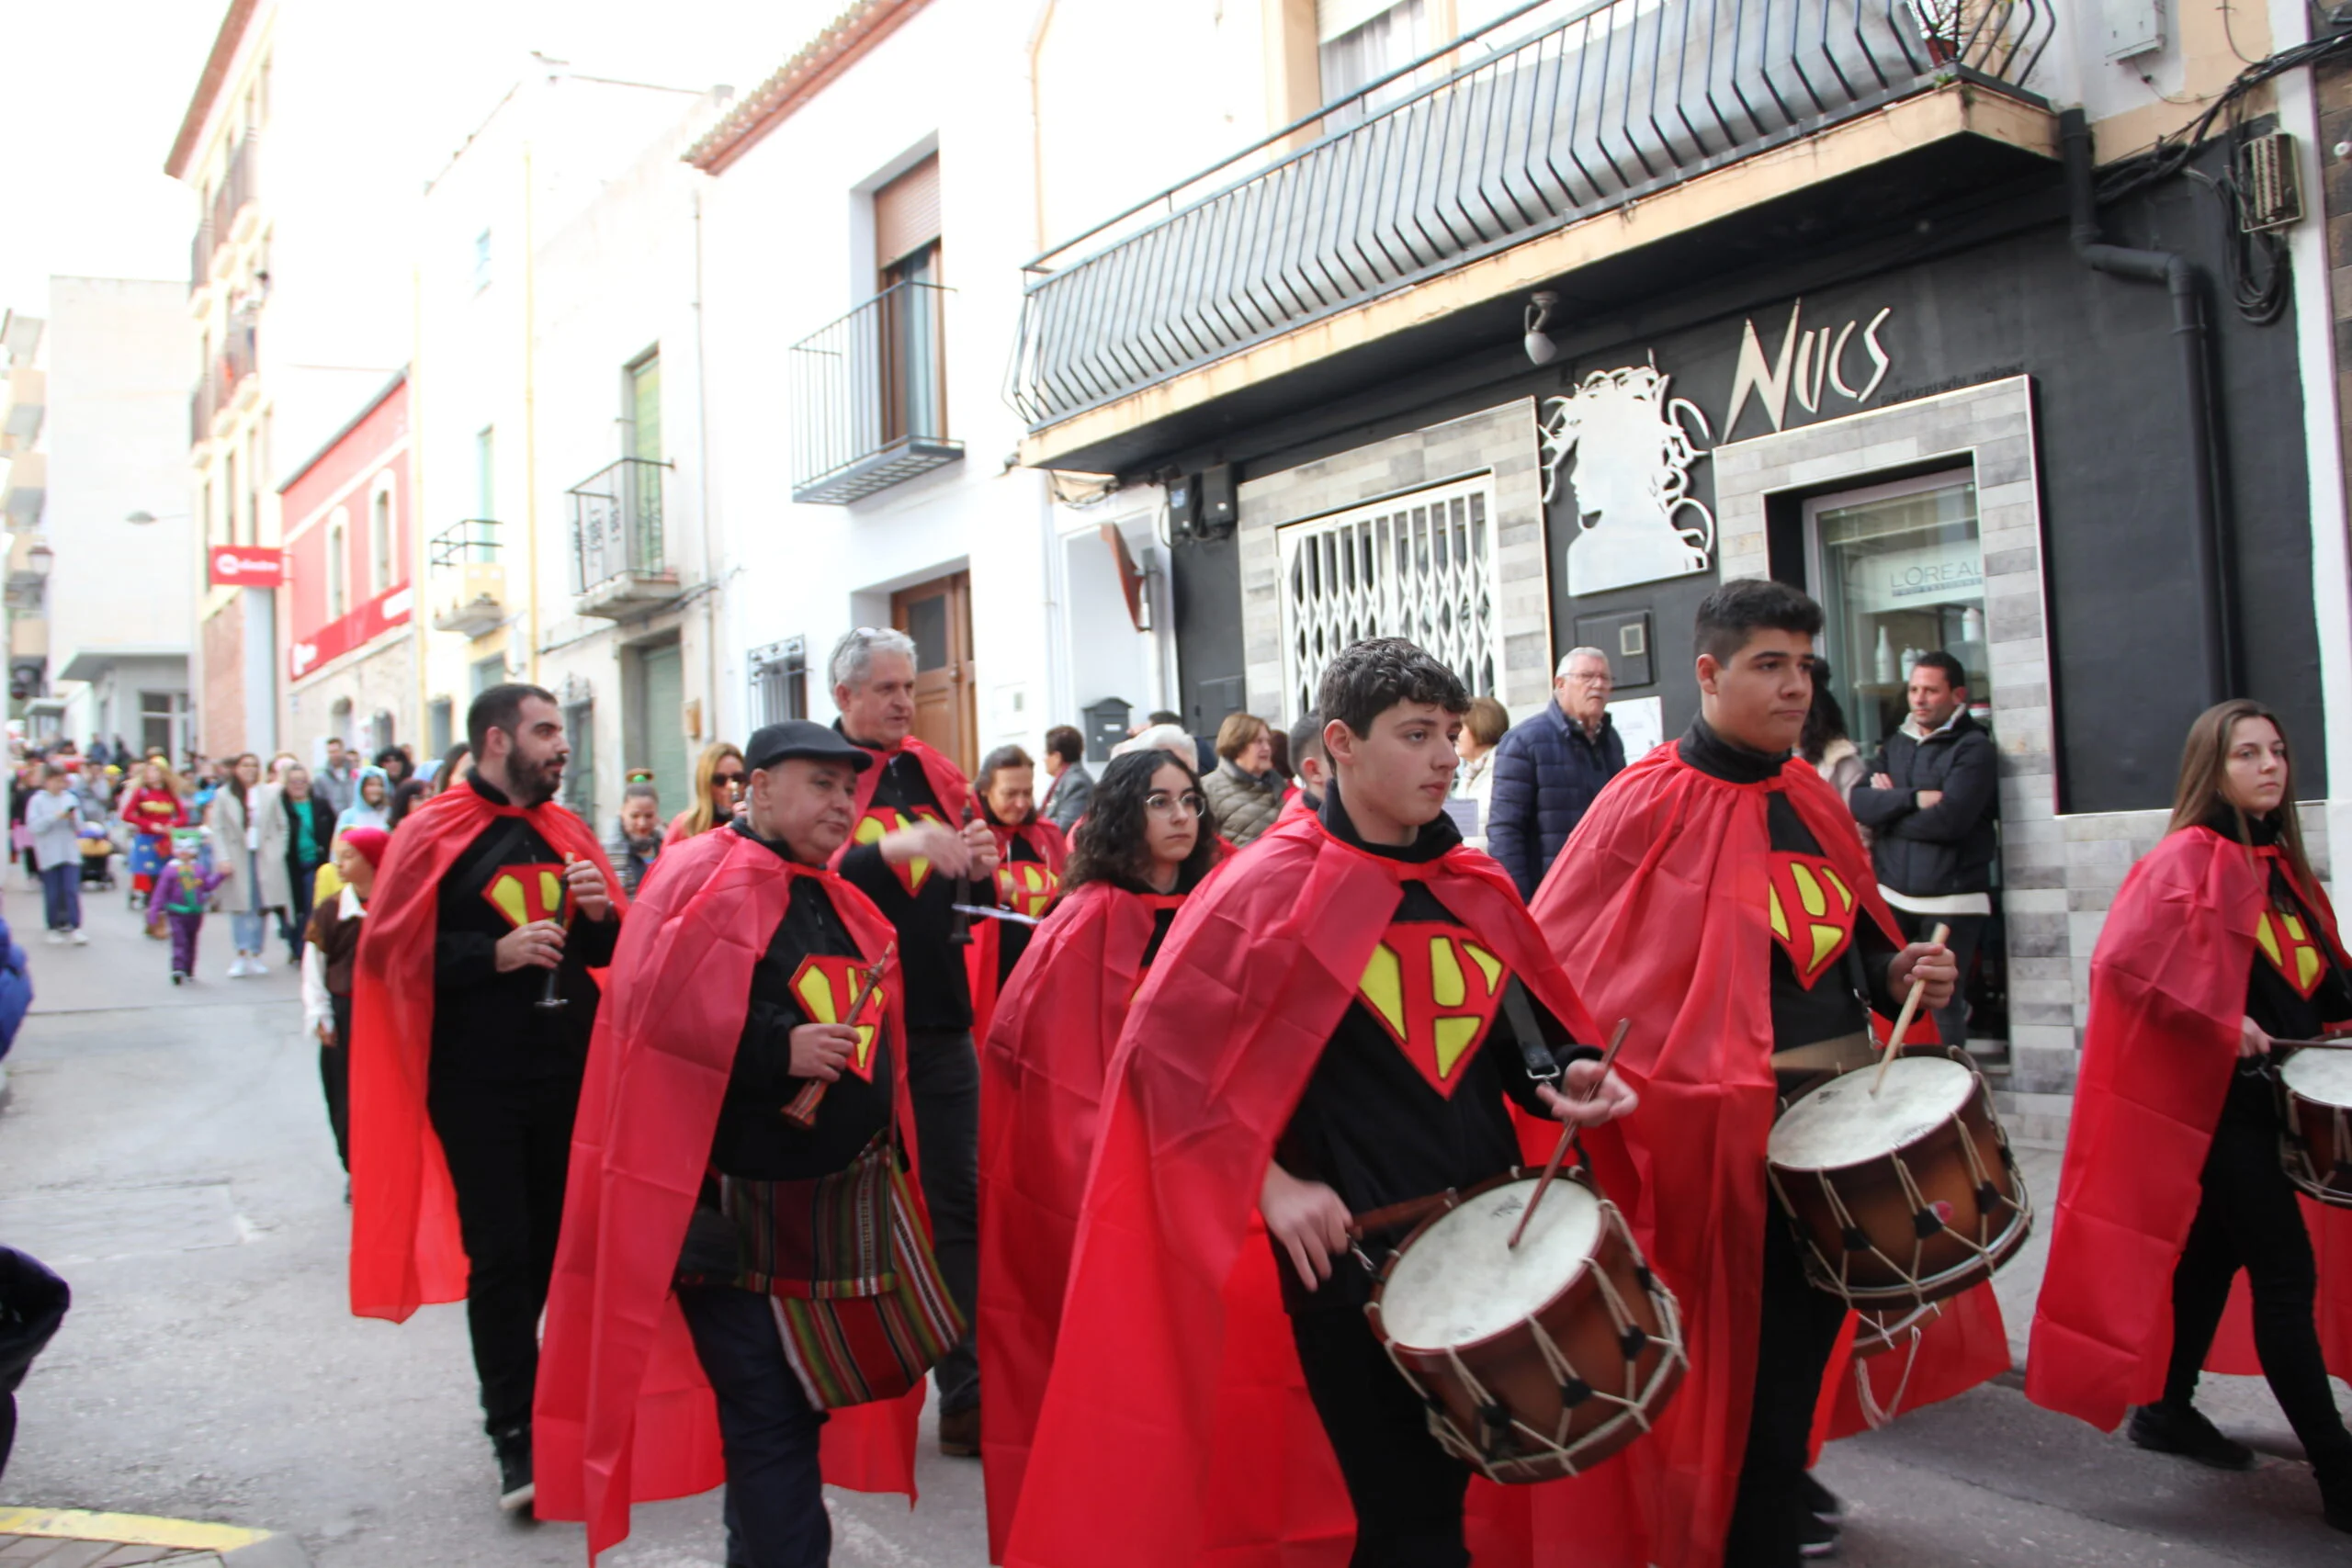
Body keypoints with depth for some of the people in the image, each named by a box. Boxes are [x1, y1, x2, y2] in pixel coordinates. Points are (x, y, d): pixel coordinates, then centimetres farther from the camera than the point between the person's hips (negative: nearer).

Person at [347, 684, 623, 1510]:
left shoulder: (567, 833, 11)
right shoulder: (432, 835, -5)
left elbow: (613, 950, 17)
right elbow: (390, 950, -10)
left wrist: (601, 915, -6)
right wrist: (497, 953, -20)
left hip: (568, 1071, 5)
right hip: (478, 1081, -5)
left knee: (556, 1242, 13)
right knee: (500, 1254, -2)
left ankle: (516, 1385, 34)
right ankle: (516, 1435, 7)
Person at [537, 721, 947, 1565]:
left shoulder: (838, 902, 14)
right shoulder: (702, 882, -11)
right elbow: (660, 1019, -21)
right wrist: (779, 1049, -24)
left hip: (834, 1202, 8)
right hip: (739, 1211, -8)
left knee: (798, 1402, 17)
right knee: (768, 1416, -1)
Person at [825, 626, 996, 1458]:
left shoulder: (932, 773, 12)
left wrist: (978, 867, -4)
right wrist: (893, 849, -30)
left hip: (938, 1023, 5)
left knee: (957, 1204, 7)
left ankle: (967, 1395, 15)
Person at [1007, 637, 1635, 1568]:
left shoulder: (1476, 891, 8)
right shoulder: (1274, 887, -10)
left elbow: (1520, 1033, 19)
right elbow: (1166, 1047, -12)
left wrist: (1567, 1078, -2)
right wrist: (1271, 1185, -16)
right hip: (1352, 1253, -6)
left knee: (1449, 1487, 18)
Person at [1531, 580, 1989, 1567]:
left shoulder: (1808, 797, 11)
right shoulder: (1652, 805, -10)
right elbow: (1556, 962, -11)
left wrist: (1895, 972, 2)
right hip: (1735, 1118, -7)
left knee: (1819, 1316, 19)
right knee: (1761, 1340, 0)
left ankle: (1777, 1477, 43)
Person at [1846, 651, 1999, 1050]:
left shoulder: (1973, 749, -4)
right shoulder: (1896, 745, 15)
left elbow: (1948, 819, -17)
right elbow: (1857, 800, 0)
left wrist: (1887, 809, -4)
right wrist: (1914, 798, -14)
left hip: (1950, 900, -5)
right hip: (1893, 895, 5)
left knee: (1945, 1003, 1)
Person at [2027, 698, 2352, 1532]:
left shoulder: (2280, 863, 14)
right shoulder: (2188, 858, -11)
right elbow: (2126, 958, -23)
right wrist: (2221, 1024, -23)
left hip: (2272, 1090, 8)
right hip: (2217, 1098, -8)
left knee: (2219, 1247, 16)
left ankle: (2166, 1407, 31)